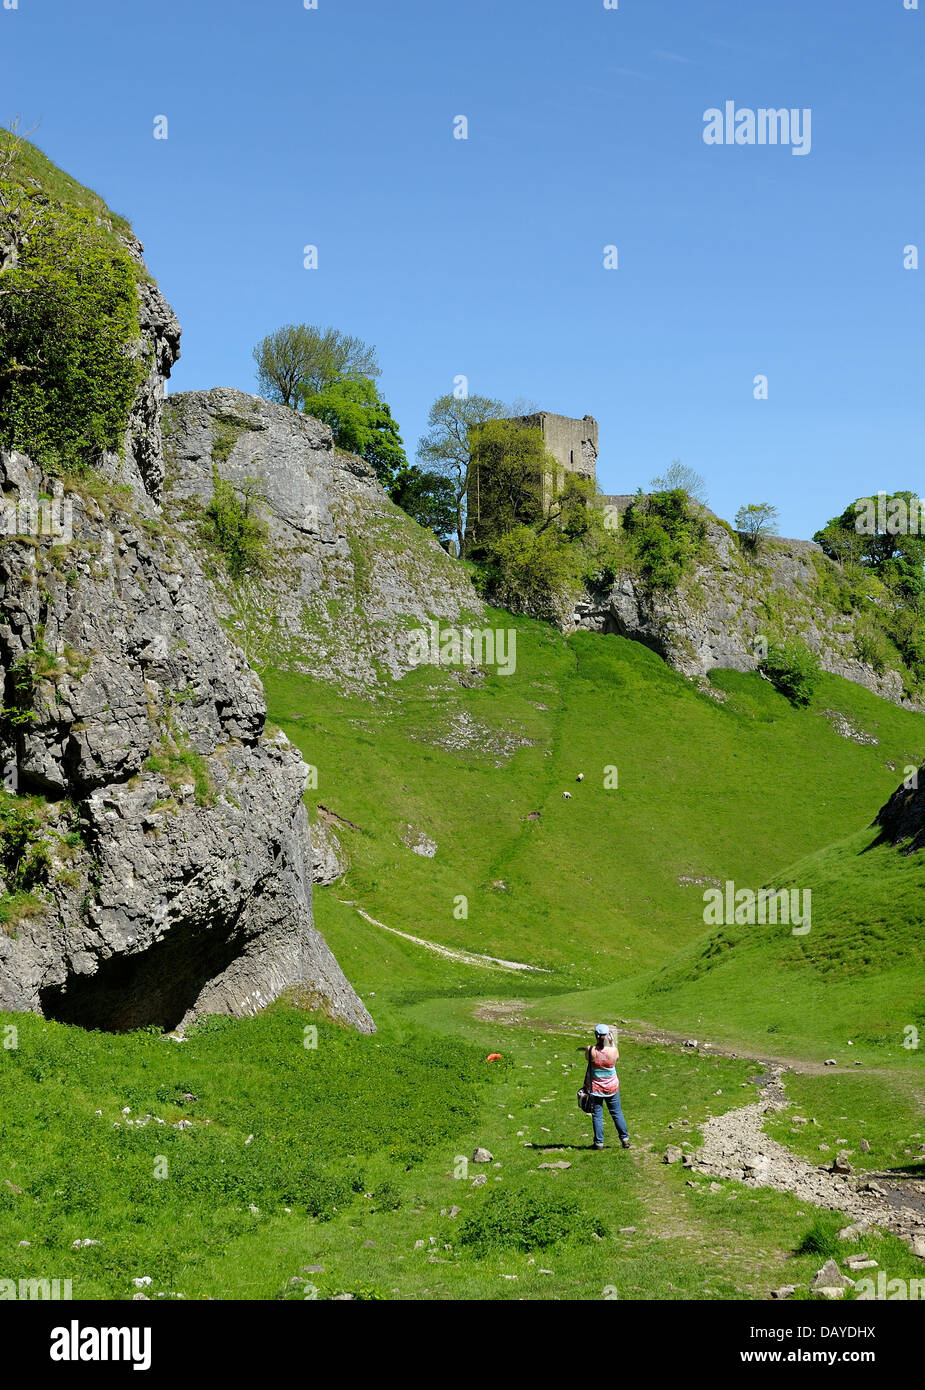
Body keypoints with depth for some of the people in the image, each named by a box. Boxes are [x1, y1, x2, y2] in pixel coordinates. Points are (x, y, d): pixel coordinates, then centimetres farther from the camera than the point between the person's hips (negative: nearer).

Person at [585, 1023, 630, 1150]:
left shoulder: (590, 1050, -17)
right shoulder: (613, 1050, -16)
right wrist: (612, 1042, 11)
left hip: (595, 1087, -1)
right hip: (612, 1086, 1)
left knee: (597, 1115, 9)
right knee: (617, 1113, 15)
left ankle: (599, 1142, 11)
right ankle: (625, 1139, 22)